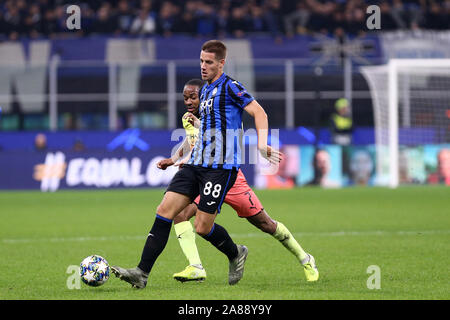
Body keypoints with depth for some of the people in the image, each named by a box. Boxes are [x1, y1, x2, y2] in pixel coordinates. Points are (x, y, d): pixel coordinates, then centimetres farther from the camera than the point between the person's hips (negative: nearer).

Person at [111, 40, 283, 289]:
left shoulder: (229, 87, -7)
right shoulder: (205, 90, 19)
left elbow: (259, 113, -14)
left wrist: (262, 144, -29)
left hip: (221, 167, -8)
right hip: (196, 165, 8)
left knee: (202, 227, -8)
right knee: (164, 211, -6)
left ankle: (235, 254, 23)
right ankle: (142, 273, -9)